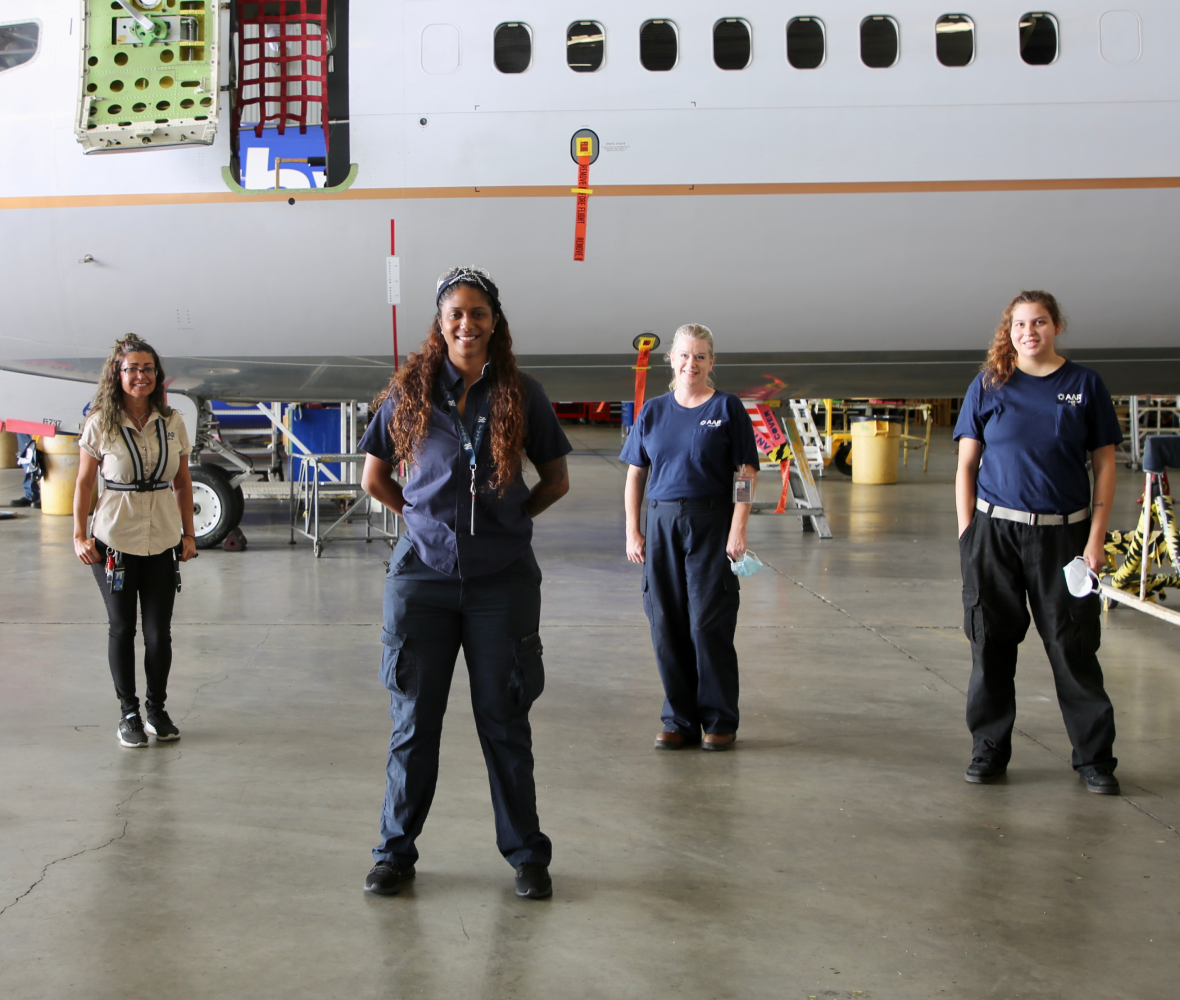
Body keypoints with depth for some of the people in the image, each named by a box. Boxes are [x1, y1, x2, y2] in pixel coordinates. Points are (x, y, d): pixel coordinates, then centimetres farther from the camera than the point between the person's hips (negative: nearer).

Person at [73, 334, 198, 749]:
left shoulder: (172, 422, 3)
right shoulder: (100, 424, -4)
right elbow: (84, 483, 0)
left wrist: (188, 534, 8)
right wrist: (80, 536, -6)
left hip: (162, 542, 2)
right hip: (114, 542, -2)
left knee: (159, 633, 5)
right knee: (122, 629, 7)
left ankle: (157, 709, 23)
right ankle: (129, 713, 20)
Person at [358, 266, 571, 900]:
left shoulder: (521, 395, 1)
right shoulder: (410, 392, 2)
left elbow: (556, 481, 11)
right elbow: (374, 479, 12)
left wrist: (507, 517, 5)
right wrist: (423, 514, 7)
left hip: (501, 579, 0)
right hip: (423, 573, 1)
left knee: (503, 720, 7)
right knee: (413, 719, 8)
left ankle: (526, 855, 21)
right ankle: (395, 852, 23)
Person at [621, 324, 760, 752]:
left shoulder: (727, 407, 1)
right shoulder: (653, 411, 10)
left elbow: (746, 473, -2)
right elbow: (635, 474, 12)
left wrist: (738, 529, -11)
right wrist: (632, 532, 5)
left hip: (712, 523, -3)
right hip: (662, 522, 4)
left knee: (709, 623, -4)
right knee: (666, 624, 5)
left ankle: (720, 721, 9)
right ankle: (679, 720, 17)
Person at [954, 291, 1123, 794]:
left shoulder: (1084, 384, 3)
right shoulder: (989, 386, 4)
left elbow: (1104, 466, 4)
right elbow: (966, 466, 6)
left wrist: (1096, 539, -3)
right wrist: (966, 535, -2)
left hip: (1062, 534, -1)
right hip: (995, 531, 1)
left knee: (1073, 646, 1)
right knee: (992, 644, 5)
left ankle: (1094, 757, 14)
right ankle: (989, 751, 19)